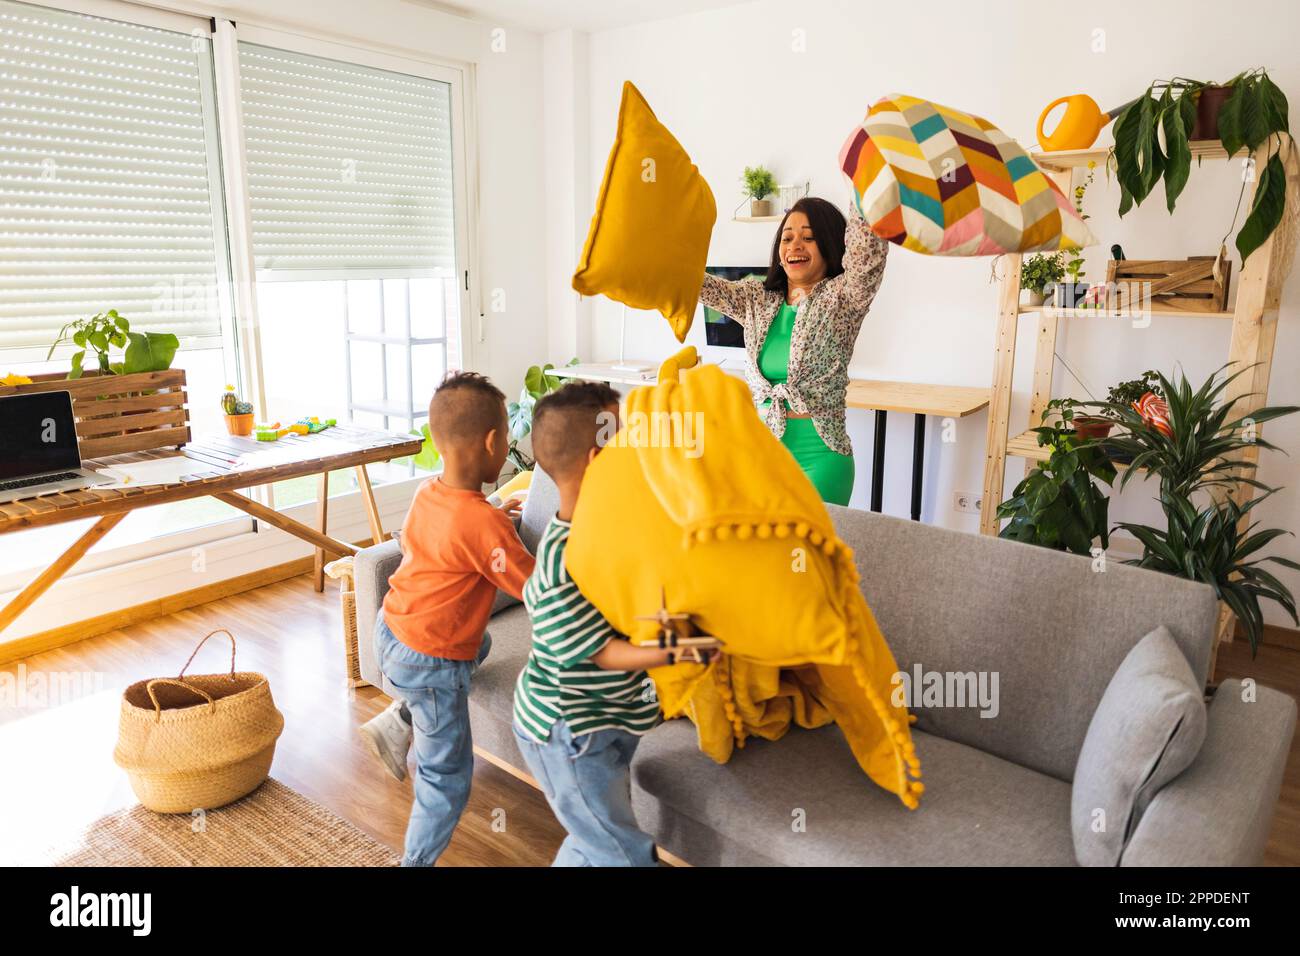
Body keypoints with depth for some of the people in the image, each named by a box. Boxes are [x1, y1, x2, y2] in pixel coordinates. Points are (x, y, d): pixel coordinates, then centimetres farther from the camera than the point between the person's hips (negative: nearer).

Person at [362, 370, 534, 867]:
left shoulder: (427, 493, -5)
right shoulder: (485, 525, -28)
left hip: (391, 633, 8)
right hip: (431, 662, -8)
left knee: (478, 644, 35)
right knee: (448, 776, 10)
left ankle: (395, 724, 30)